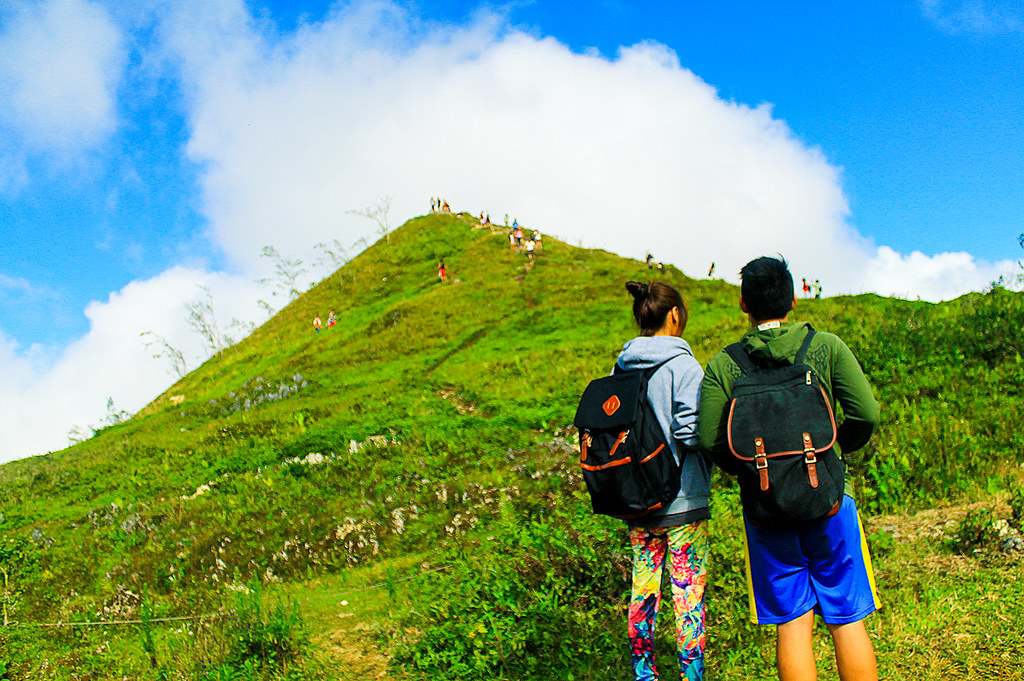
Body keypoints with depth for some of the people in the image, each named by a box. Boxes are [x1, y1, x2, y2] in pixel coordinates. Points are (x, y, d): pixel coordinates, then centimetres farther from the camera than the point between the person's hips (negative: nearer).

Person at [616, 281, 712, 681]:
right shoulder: (683, 366, -13)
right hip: (682, 501, -6)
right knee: (689, 593, 3)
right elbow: (692, 431, -19)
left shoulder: (621, 368, 5)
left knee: (643, 590, 13)